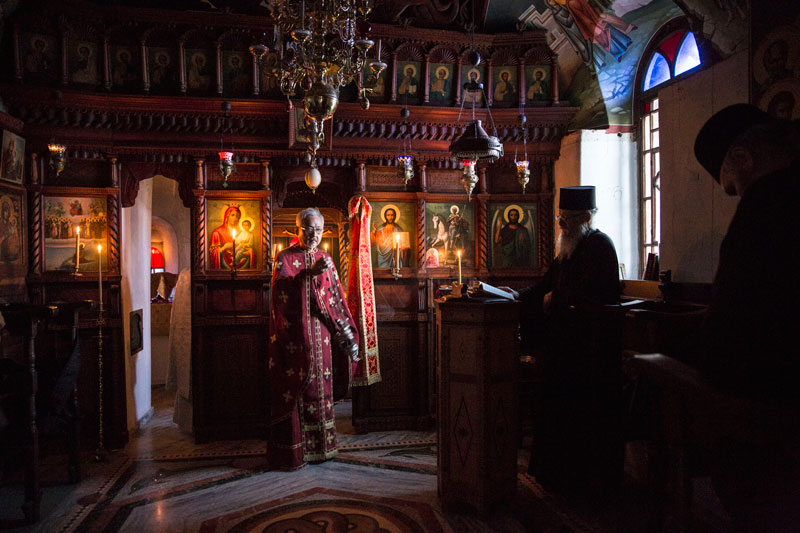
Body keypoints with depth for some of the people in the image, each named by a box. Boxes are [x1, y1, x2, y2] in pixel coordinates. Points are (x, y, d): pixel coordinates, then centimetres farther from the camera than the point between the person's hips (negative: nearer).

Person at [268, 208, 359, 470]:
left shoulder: (326, 260, 14)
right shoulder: (285, 258, 0)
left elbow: (337, 298, 13)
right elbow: (282, 288, -17)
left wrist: (347, 330, 5)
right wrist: (309, 272, -30)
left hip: (320, 336, 5)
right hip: (294, 337, -4)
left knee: (320, 388, 8)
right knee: (293, 391, -3)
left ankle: (318, 446, 20)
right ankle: (291, 452, 7)